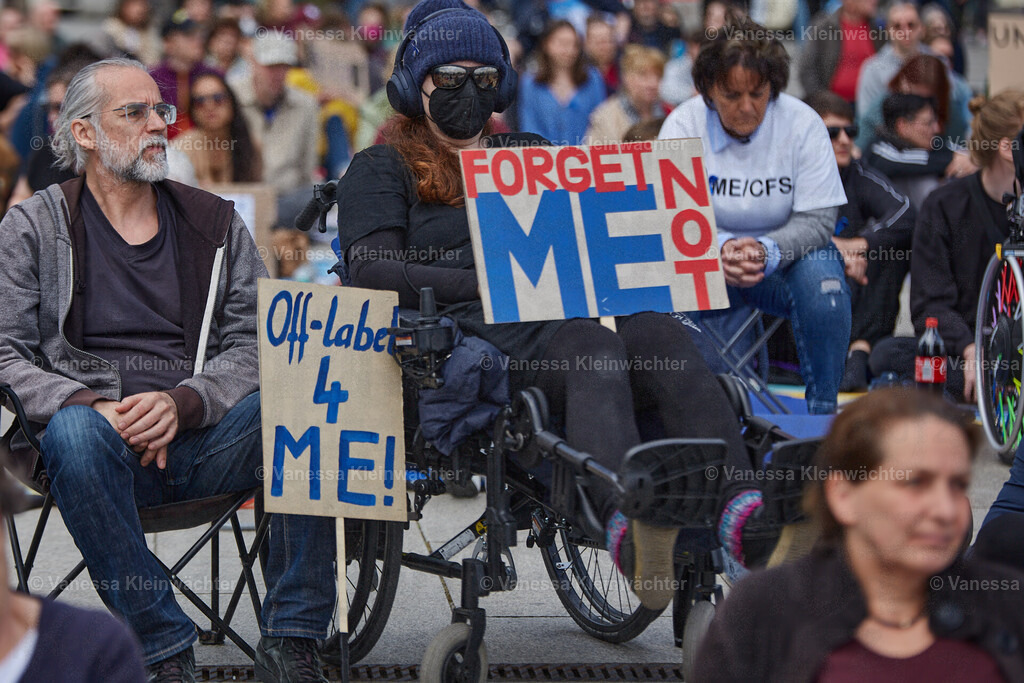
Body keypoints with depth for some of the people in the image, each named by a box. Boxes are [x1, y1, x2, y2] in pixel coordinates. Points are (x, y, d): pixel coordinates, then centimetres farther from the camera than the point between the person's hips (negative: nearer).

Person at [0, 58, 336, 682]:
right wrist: (95, 407, -16)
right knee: (76, 432, -38)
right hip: (102, 444, -2)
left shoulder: (216, 223, 18)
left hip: (205, 439, 2)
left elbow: (254, 343, 7)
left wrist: (183, 403, -13)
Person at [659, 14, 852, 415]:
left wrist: (767, 252, -34)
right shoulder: (684, 124, -10)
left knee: (822, 277, -31)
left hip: (784, 259, -1)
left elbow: (818, 219, -14)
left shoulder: (802, 123, -12)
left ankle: (823, 410, -19)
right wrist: (722, 248, -35)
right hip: (708, 260, 1)